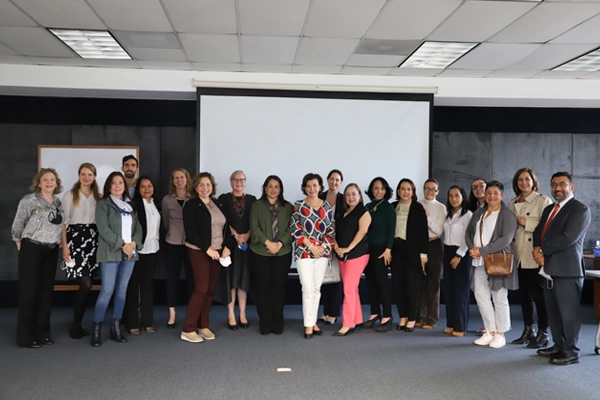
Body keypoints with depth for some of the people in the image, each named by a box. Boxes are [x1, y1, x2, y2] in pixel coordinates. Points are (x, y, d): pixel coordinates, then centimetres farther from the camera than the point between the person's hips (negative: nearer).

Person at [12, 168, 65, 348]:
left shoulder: (58, 202, 8)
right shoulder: (29, 200, -7)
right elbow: (17, 225, -4)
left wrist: (57, 245, 9)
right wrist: (20, 245, 1)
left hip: (51, 251, 6)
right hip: (31, 250, -5)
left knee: (46, 291, 10)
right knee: (29, 292, 0)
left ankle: (42, 332, 20)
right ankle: (26, 336, 8)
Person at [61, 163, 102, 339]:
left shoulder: (99, 197, 12)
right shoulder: (70, 195, 2)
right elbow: (63, 222, -2)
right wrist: (65, 245, -10)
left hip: (93, 240, 4)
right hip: (75, 239, -4)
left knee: (85, 285, 4)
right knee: (86, 284, -12)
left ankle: (77, 324, 15)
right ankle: (75, 324, 4)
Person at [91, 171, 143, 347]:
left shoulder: (130, 205, 16)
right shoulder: (103, 204, -1)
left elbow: (138, 227, 11)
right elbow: (103, 228, -11)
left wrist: (134, 243, -8)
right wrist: (121, 245, -15)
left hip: (130, 252, 5)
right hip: (110, 253, -5)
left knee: (122, 290, 7)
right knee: (107, 290, -9)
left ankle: (116, 328, 14)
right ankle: (97, 328, 0)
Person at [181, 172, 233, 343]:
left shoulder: (219, 204, 11)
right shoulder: (191, 205, -6)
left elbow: (226, 227, 11)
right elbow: (190, 231, -13)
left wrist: (227, 246, -3)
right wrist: (207, 248, -18)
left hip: (217, 251, 6)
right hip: (199, 251, -6)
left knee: (210, 290, 8)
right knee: (201, 289, -10)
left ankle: (203, 326, 17)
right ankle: (188, 330, -3)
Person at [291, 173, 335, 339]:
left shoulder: (326, 206, 8)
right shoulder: (298, 206, 0)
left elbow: (331, 230, 7)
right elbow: (295, 231, -5)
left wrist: (323, 246, -8)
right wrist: (311, 246, -11)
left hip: (323, 252, 3)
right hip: (304, 253, -3)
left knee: (317, 289, 8)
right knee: (308, 289, -6)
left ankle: (313, 322, 18)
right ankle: (308, 325, 2)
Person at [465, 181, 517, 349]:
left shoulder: (507, 214, -5)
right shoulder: (478, 213, 15)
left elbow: (506, 239, -15)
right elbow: (468, 233, 16)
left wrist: (482, 250, -17)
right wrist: (472, 248, -5)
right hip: (479, 262, 6)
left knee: (499, 298, 1)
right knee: (481, 296, 6)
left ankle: (500, 334, 12)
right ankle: (490, 332, 17)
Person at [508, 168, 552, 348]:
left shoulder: (543, 200, -3)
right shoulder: (512, 204, 14)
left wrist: (527, 223, -15)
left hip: (537, 256, -6)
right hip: (519, 256, 6)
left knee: (539, 294, -2)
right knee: (525, 294, 11)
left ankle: (543, 334, 7)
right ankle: (528, 331, 21)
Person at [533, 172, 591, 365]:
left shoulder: (580, 209, -7)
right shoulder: (548, 209, 20)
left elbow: (568, 237, -18)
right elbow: (538, 231, 15)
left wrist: (543, 251, -11)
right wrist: (537, 249, -7)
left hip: (567, 268, -8)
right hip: (550, 267, 8)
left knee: (568, 311, -2)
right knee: (553, 311, 13)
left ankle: (571, 352, 8)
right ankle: (558, 346, 24)